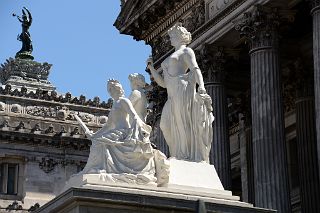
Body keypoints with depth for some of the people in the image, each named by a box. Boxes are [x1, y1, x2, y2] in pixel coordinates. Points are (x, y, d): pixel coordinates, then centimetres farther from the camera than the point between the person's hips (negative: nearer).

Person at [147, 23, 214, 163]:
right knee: (167, 124, -6)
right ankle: (179, 157, -6)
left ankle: (190, 157, -18)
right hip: (173, 96, 8)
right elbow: (163, 83, 27)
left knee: (185, 125, -14)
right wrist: (151, 68, 24)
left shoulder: (186, 51, 10)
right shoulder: (170, 59, 32)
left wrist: (201, 87, -24)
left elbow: (195, 69, -7)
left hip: (183, 90, -8)